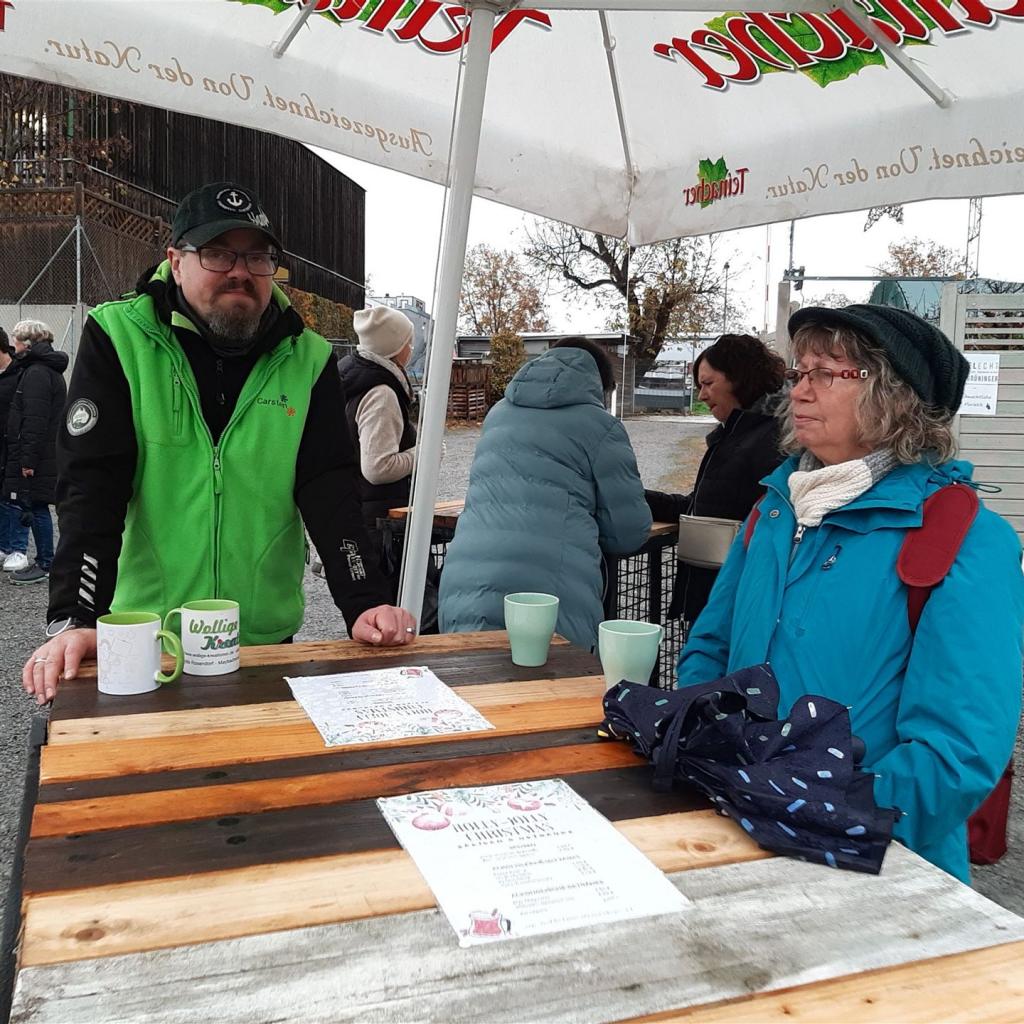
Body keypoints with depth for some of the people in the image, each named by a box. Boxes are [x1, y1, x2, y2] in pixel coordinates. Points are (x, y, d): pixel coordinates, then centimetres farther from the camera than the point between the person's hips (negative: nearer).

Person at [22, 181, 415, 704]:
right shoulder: (118, 338, -6)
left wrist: (365, 604, -19)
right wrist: (75, 620, -23)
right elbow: (91, 484, -13)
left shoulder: (308, 359, 0)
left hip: (268, 636, 2)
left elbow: (330, 489, -7)